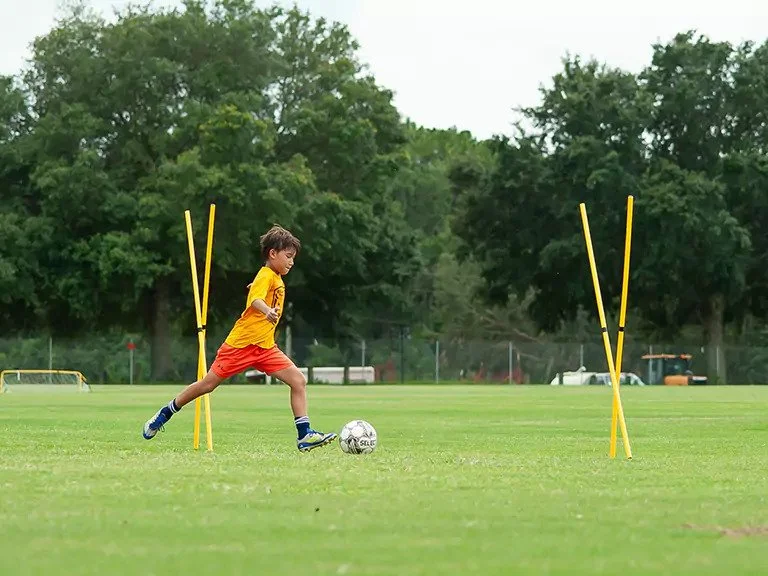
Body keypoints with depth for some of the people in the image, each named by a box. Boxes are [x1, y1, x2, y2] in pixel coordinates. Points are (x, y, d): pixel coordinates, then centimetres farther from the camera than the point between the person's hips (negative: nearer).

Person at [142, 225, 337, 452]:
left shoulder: (277, 278, 12)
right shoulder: (266, 275, -15)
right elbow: (255, 299, -36)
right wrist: (267, 311, -52)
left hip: (265, 347, 8)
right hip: (241, 343, -8)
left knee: (298, 381, -8)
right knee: (208, 384, 3)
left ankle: (304, 435, -10)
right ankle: (164, 415, 22)